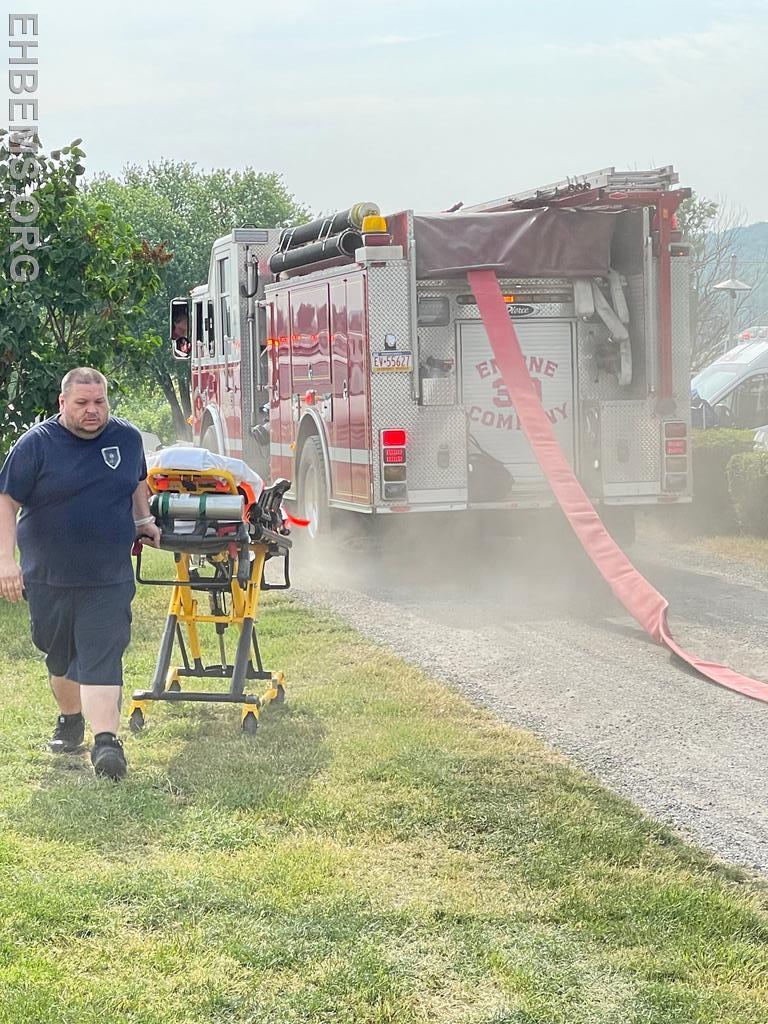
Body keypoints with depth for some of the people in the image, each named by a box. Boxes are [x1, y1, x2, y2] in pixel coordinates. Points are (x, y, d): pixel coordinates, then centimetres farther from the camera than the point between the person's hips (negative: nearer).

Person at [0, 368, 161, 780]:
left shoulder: (128, 438, 4)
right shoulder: (36, 443, -8)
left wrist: (144, 521, 17)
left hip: (109, 580, 0)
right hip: (49, 577, 0)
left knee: (101, 658, -11)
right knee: (60, 656, 14)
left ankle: (106, 741, -18)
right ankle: (70, 720, 37)